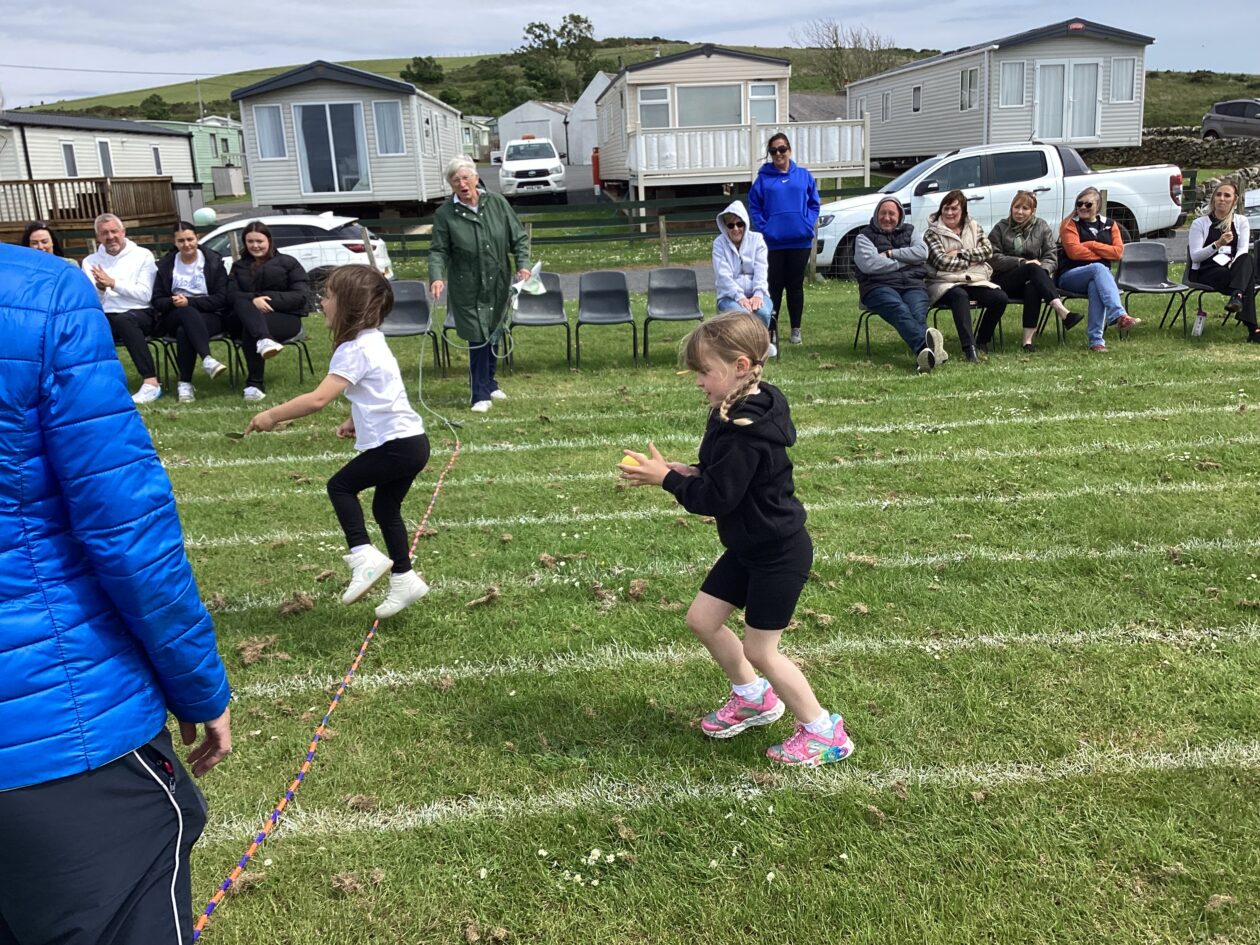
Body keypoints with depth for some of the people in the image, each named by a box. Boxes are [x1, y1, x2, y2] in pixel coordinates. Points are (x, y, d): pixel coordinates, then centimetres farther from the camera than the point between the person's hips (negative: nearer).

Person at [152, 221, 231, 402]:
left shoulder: (213, 261, 3)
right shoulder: (165, 264, 10)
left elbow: (221, 299, -4)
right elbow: (157, 301, 8)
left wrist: (189, 302, -16)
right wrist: (173, 302, -16)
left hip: (209, 316, -1)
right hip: (175, 316, 2)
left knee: (184, 331, -35)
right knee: (187, 312, -37)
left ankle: (185, 384, -33)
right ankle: (207, 359, -51)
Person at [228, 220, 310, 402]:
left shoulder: (287, 263, 12)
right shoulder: (239, 267, 22)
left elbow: (302, 296, -2)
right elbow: (231, 296, 5)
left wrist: (268, 300, -13)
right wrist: (253, 300, -18)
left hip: (285, 317, -2)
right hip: (245, 319, 3)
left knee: (250, 329, -35)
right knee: (242, 303, -33)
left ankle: (255, 383, -32)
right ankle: (264, 339, -62)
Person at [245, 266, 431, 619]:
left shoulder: (354, 350, -16)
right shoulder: (372, 340, 14)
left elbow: (318, 399, -26)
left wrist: (272, 415, -17)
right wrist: (354, 422, 18)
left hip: (397, 444, -10)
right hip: (411, 441, 10)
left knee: (341, 486, 5)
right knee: (386, 507, 20)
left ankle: (364, 556, -3)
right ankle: (403, 580, 26)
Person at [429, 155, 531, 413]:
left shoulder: (498, 203, 1)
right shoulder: (445, 214, -6)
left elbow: (518, 237, 6)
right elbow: (438, 251, -6)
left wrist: (523, 264, -8)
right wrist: (437, 277, -22)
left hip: (498, 285, 4)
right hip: (468, 290, -3)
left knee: (493, 335, 15)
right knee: (479, 338, -6)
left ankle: (489, 383, 36)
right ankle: (480, 394, 7)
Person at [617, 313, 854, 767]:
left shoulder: (746, 431, -29)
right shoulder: (742, 410, 2)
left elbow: (717, 497, -26)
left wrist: (667, 478, -16)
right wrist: (691, 472, -2)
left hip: (779, 552, -10)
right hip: (750, 545, 10)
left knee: (760, 649, 2)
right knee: (702, 619, 14)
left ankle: (823, 732, 19)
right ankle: (754, 697, 35)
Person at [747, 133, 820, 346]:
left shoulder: (804, 176, 6)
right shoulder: (763, 178, 3)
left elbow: (814, 204, 8)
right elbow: (754, 207, 2)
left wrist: (809, 224, -6)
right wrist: (764, 228, -9)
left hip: (800, 240, 1)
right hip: (774, 242, -1)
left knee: (796, 285, 8)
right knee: (775, 286, 2)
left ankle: (796, 330, 15)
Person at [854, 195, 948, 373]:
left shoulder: (909, 232, 25)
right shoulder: (865, 236, 14)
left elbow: (922, 252, 5)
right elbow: (869, 264, -6)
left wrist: (891, 254, -3)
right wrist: (905, 261, 1)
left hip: (913, 285, 4)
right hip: (879, 287, -4)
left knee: (918, 314, -31)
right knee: (901, 311, -37)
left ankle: (923, 352, -59)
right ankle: (925, 347, -65)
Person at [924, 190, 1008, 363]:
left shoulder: (973, 226, 16)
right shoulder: (932, 233, 3)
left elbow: (988, 250, 2)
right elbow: (942, 261, -10)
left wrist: (960, 253, -8)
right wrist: (972, 257, -1)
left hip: (974, 281, 5)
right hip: (944, 283, -4)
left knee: (1000, 297, -21)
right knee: (960, 295, -39)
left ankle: (982, 341, -2)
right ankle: (969, 347, -46)